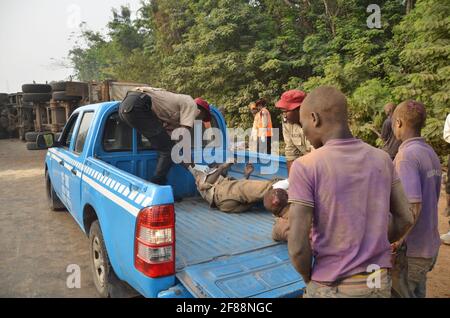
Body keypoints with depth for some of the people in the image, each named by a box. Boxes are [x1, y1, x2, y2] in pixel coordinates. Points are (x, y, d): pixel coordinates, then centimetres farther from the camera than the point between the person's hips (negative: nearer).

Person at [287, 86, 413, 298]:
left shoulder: (305, 167, -19)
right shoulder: (382, 159, -3)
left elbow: (297, 246, -20)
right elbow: (405, 219, 5)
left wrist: (309, 278, -2)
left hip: (332, 288, -4)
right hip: (381, 284, 5)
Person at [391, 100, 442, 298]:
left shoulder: (406, 155, -19)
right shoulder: (431, 154, 8)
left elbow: (413, 206, -26)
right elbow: (432, 199, 14)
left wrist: (396, 242, -20)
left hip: (410, 251, -8)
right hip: (429, 246, 8)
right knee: (417, 293, 22)